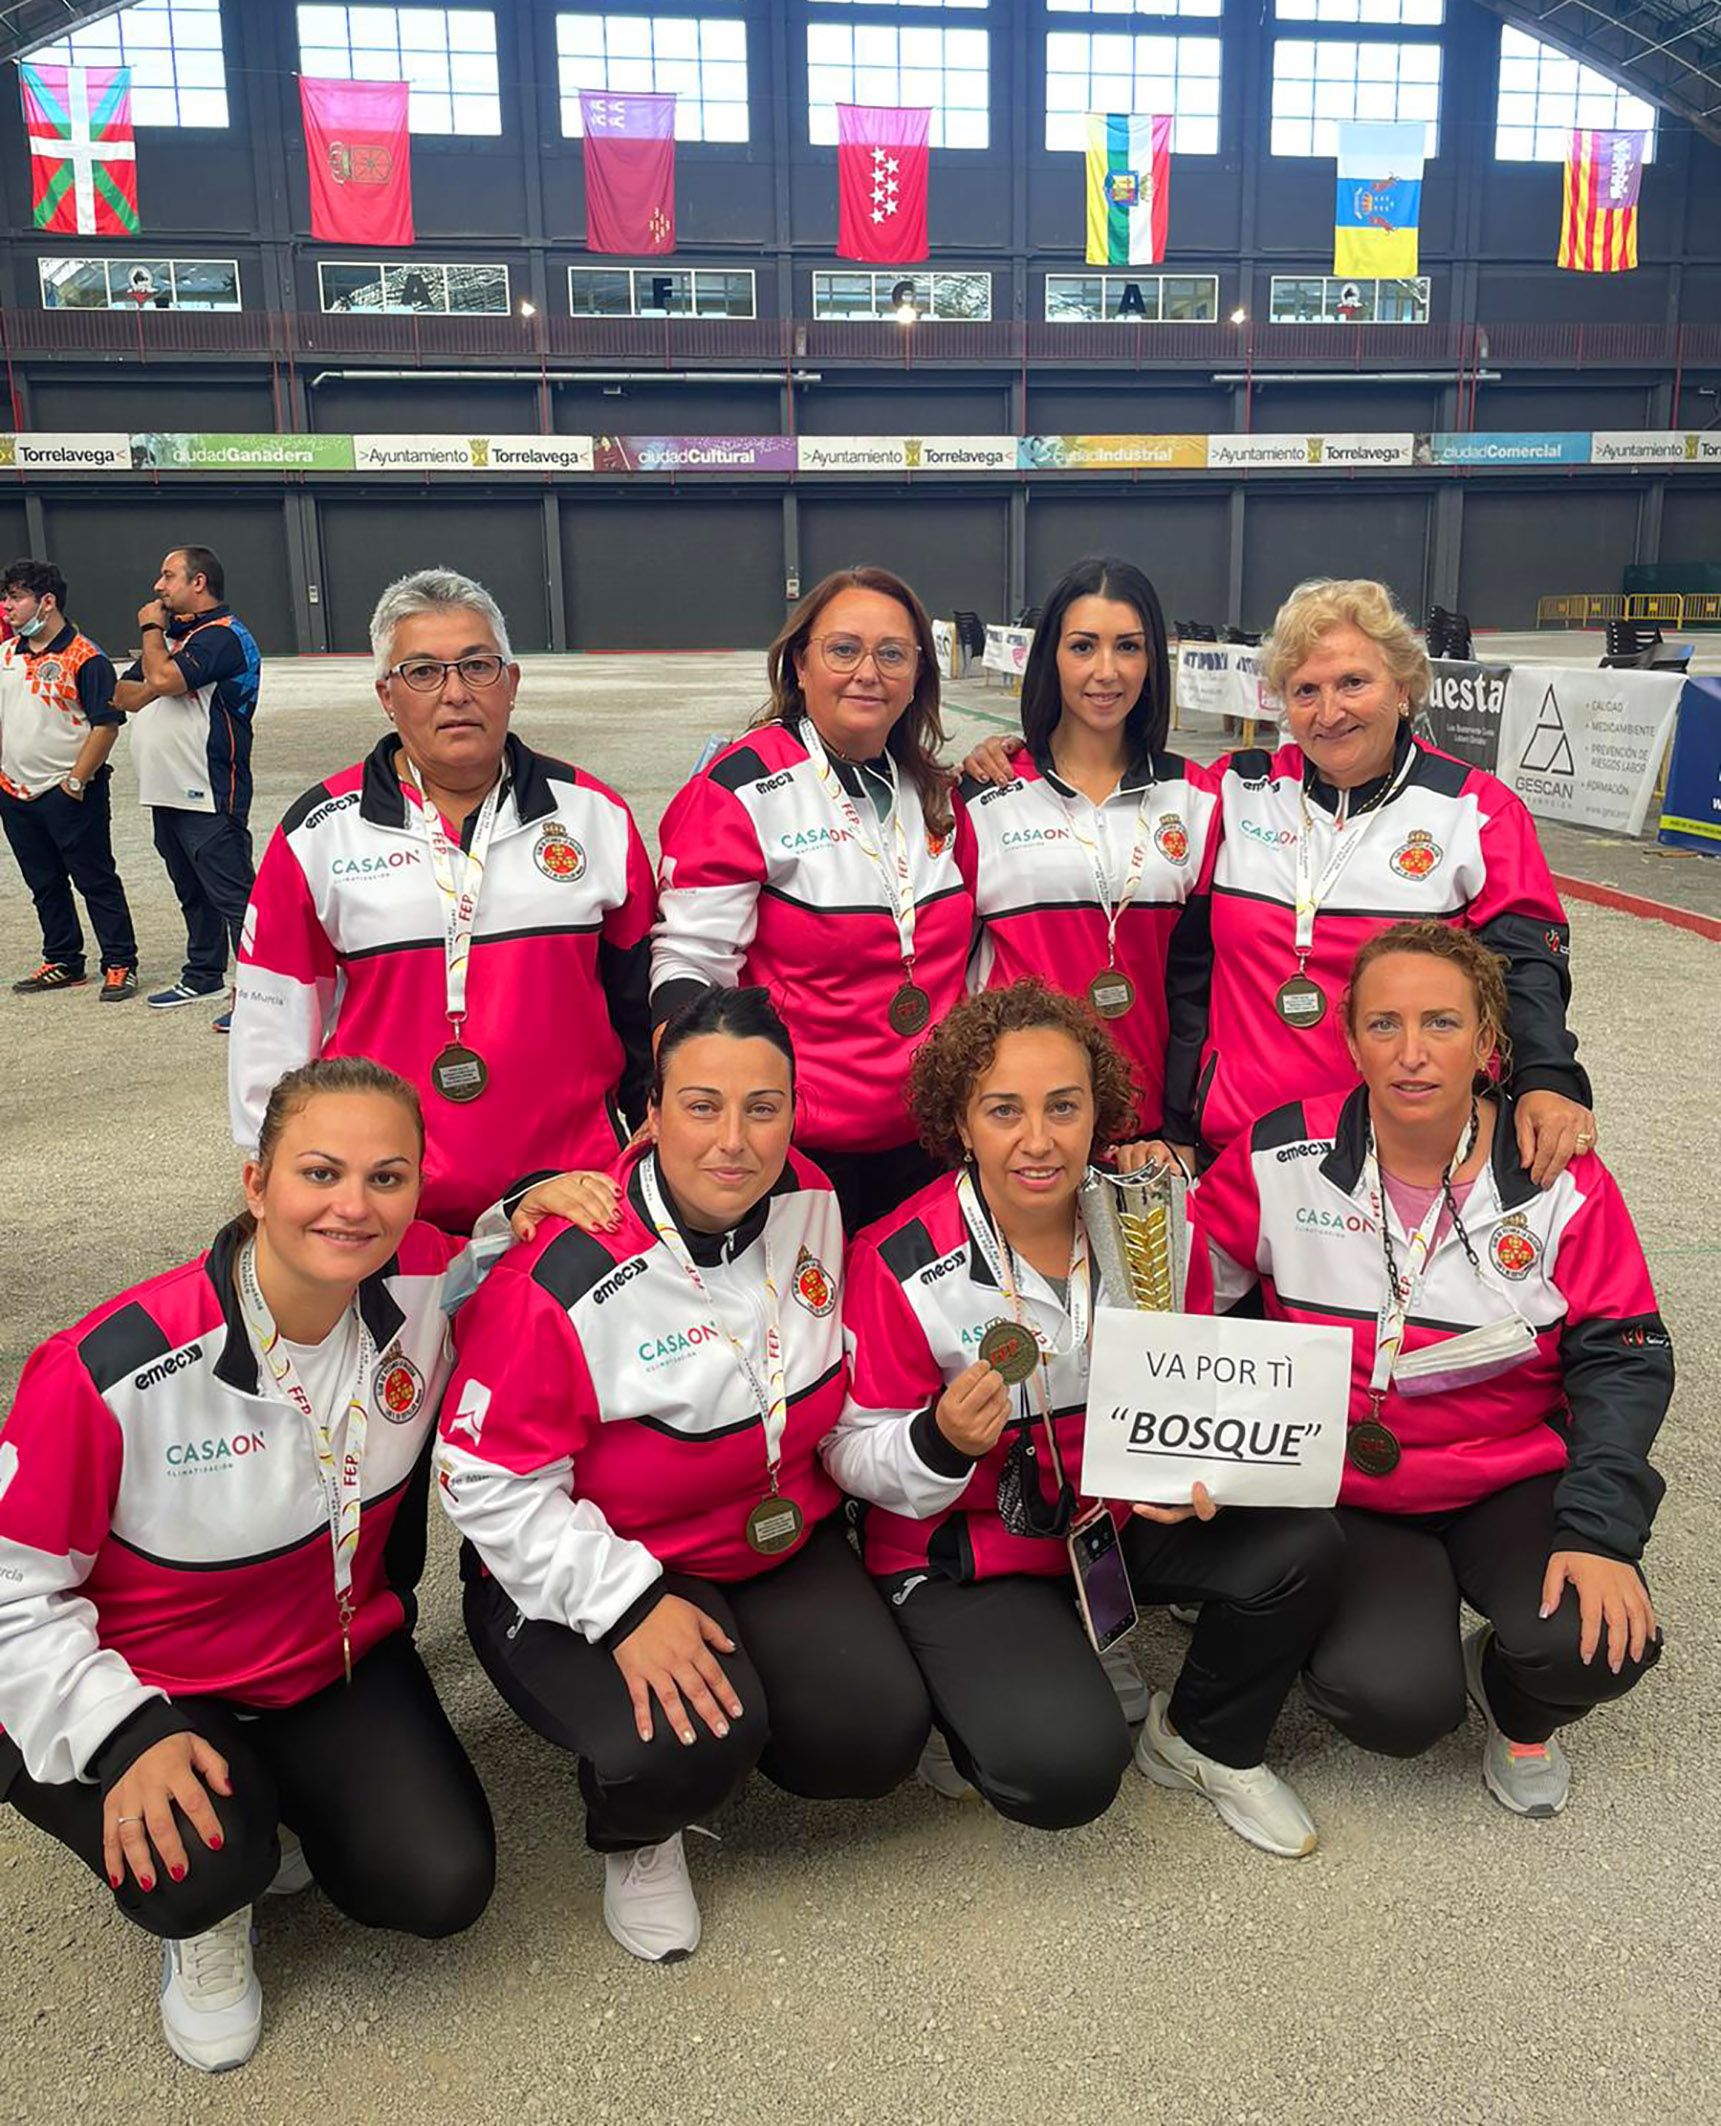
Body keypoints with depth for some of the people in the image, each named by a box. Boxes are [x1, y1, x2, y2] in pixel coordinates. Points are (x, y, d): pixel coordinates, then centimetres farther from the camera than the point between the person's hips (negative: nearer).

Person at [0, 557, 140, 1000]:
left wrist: (76, 781, -16)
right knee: (44, 884, 14)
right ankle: (62, 963, 25)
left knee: (96, 880, 0)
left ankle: (120, 965, 7)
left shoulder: (84, 658, -11)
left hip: (69, 794, -7)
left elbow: (106, 725, -14)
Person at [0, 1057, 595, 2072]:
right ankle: (207, 1907, 8)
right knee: (197, 1869, -31)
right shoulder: (113, 1372, -28)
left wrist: (523, 1219, -13)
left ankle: (280, 1811, 21)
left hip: (341, 1660, 4)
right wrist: (123, 1735, -26)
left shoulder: (428, 1280, -17)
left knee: (443, 1886, -11)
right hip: (148, 1689, -3)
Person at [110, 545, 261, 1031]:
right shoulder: (176, 632, 18)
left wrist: (150, 629, -8)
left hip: (209, 795, -10)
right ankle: (203, 975, 31)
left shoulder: (221, 635, -12)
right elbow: (131, 695, 18)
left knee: (233, 894, -9)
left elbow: (162, 679, -25)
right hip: (168, 791, 10)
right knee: (193, 893, 19)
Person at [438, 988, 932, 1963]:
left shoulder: (810, 1200, -8)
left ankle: (728, 1715, 21)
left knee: (877, 1736, -12)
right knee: (677, 1752, -30)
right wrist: (628, 1607, -26)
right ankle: (636, 1835, 9)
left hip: (782, 1541, 6)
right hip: (594, 1571, -5)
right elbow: (492, 1486, -21)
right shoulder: (568, 1280, -27)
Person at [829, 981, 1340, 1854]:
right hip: (965, 1555, -4)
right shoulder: (899, 1264, -20)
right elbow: (851, 1454, -12)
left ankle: (1206, 1744, 11)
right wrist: (941, 1441, -32)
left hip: (1124, 1514, 5)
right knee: (1064, 1771, -24)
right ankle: (972, 1703, 14)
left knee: (1296, 1545, -19)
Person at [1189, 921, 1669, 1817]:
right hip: (1340, 1496, -1)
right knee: (1394, 1702, -21)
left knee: (1591, 1644, -24)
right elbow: (1181, 1311, -2)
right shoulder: (1281, 1158, -10)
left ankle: (1517, 1712, 14)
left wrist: (1599, 1529, -15)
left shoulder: (1557, 1181, -9)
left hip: (1514, 1482, 1)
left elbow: (1622, 1357, -5)